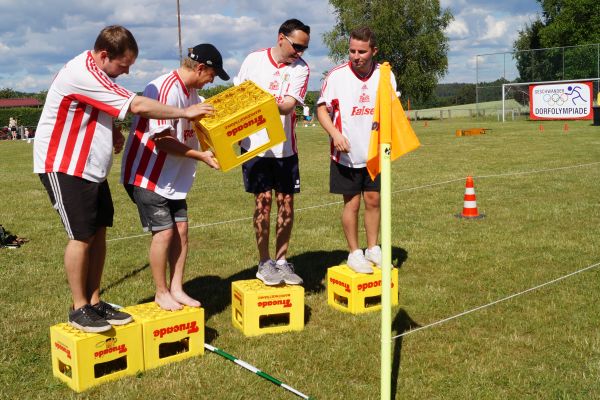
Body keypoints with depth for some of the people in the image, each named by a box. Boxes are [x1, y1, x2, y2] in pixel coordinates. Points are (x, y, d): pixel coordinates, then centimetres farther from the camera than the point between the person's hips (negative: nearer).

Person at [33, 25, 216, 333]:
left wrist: (113, 131, 3)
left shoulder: (96, 72, 8)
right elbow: (138, 106, -28)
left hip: (91, 166, 9)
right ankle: (79, 309, 7)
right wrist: (185, 112, -20)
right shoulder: (83, 74, -23)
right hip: (64, 166, -9)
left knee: (99, 232, 5)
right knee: (82, 236, -6)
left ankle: (95, 302, 13)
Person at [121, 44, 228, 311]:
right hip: (147, 174, -9)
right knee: (164, 232, -4)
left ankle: (176, 289, 18)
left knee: (181, 229, 7)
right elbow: (162, 140, -24)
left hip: (173, 176, 9)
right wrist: (201, 156, -21)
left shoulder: (191, 92, 7)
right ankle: (161, 293, 13)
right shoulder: (165, 89, -22)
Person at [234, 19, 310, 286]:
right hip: (255, 144, -1)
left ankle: (281, 260, 18)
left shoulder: (301, 68, -3)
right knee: (263, 200, -2)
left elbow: (289, 104, -16)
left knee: (286, 202, 3)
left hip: (285, 146, 1)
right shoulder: (253, 60, -1)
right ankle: (264, 263, 10)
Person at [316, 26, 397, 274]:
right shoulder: (336, 75, -9)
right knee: (351, 203, 4)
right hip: (346, 154, -3)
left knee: (373, 201, 10)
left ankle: (373, 249, 26)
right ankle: (354, 253, 18)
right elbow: (321, 109, -7)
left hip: (375, 152, 3)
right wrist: (335, 133, -22)